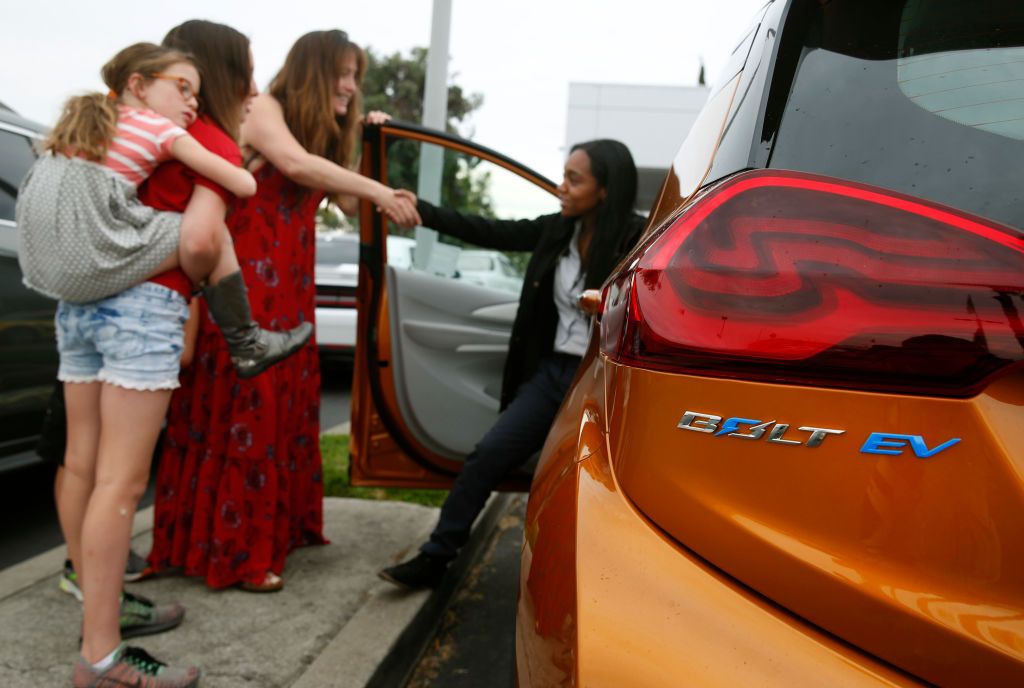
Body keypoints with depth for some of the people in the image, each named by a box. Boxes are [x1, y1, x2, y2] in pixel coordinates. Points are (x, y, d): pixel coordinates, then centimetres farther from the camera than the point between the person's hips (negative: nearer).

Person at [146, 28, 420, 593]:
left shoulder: (323, 134, 21)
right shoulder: (264, 110, -4)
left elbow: (344, 201, 13)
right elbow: (296, 164, -24)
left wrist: (364, 139, 11)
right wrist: (380, 192, -24)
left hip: (290, 283, 8)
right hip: (246, 278, -8)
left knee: (287, 399, 9)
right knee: (244, 404, -8)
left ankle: (281, 523, 20)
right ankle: (233, 551, -3)